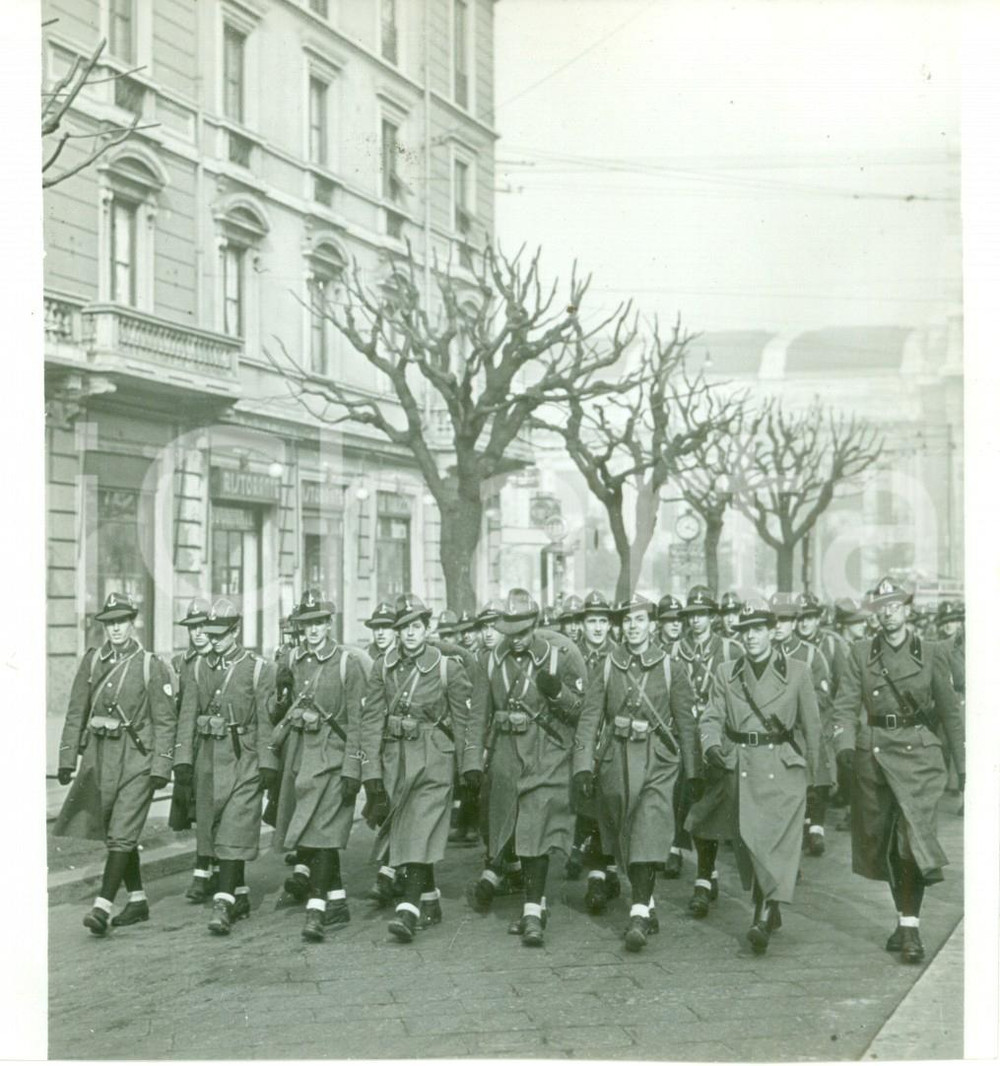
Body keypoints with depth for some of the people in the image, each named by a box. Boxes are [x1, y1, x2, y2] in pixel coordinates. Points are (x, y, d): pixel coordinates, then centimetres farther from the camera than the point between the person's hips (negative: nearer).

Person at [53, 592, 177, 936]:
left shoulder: (151, 666, -5)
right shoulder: (92, 660, 6)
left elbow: (165, 721, -5)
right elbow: (76, 712, 9)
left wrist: (161, 767, -10)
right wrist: (67, 758, 5)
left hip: (137, 757, -5)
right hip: (99, 754, 5)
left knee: (122, 833, -10)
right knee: (113, 833, 13)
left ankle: (102, 907, -12)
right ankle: (137, 900, 26)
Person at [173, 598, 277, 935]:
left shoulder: (258, 669, -4)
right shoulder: (201, 668, 9)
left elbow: (266, 720, -6)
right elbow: (188, 716, 6)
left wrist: (267, 766, -10)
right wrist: (183, 759, -2)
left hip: (243, 759, -5)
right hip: (208, 758, 5)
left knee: (234, 832, -11)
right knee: (214, 829, 11)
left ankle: (223, 906, -13)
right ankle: (241, 897, 24)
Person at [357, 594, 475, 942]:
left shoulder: (448, 667, -3)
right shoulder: (382, 667, 4)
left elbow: (465, 717, 0)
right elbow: (372, 719, 1)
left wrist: (471, 765, -2)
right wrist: (371, 771, -5)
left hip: (433, 760, -4)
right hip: (395, 758, 4)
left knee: (420, 833, -12)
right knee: (403, 833, 10)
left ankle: (409, 910, -15)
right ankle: (430, 902, 26)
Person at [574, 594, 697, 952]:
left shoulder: (671, 669, 0)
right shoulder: (607, 668, 3)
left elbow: (686, 723, 4)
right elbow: (589, 720, -1)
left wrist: (693, 774, 4)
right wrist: (583, 767, -11)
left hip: (657, 763, -3)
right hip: (615, 760, 3)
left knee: (648, 834, -15)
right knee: (622, 838, 12)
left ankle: (639, 916, -17)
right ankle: (644, 899, 31)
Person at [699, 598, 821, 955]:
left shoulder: (796, 671, 4)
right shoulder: (726, 673, 9)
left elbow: (810, 724, 9)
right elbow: (711, 717, 6)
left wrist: (808, 768, 11)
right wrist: (712, 746, -14)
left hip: (782, 767, -2)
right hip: (741, 768, 2)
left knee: (777, 838, -12)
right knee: (748, 838, 3)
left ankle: (764, 919, -17)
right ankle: (770, 912, 20)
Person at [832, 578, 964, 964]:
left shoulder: (931, 653, 4)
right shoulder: (861, 652, 6)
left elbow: (949, 710, 9)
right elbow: (846, 703, 0)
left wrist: (962, 762, 9)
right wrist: (845, 744, -16)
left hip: (917, 752, -2)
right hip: (873, 752, 2)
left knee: (915, 834, -16)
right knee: (883, 841, 9)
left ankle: (911, 927, -13)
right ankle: (904, 918, 25)